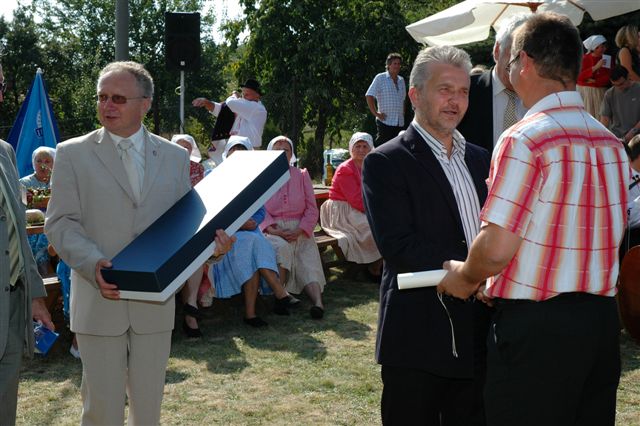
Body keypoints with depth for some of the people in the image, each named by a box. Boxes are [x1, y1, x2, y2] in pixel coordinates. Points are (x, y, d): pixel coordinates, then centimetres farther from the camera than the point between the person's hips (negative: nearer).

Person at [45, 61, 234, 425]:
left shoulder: (175, 157, 8)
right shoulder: (73, 154, 1)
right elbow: (61, 223, -3)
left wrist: (212, 241, -12)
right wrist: (92, 263, -22)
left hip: (156, 301, 2)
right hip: (99, 302, -2)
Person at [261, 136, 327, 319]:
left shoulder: (302, 175, 16)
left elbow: (312, 209, 9)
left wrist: (299, 231, -8)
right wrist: (271, 229, -15)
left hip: (300, 233, 1)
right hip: (273, 231, -1)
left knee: (309, 264, -23)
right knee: (282, 247, -34)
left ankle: (318, 302, -43)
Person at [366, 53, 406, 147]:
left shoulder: (401, 80, 16)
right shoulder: (380, 78, -3)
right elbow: (369, 96, -7)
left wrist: (403, 113, 15)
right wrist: (376, 113, -11)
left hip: (400, 122, 6)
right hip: (386, 121, -6)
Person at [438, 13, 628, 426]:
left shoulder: (524, 140, -16)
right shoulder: (612, 144, 6)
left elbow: (495, 250, -19)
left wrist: (464, 277, 2)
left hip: (535, 328, -7)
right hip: (603, 319, 7)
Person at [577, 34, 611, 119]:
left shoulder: (607, 59, 6)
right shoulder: (585, 59, -1)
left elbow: (609, 76, -2)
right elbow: (579, 77, -14)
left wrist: (594, 81, -13)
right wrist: (596, 67, -18)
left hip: (601, 92, 2)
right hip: (585, 91, -2)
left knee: (600, 115, -5)